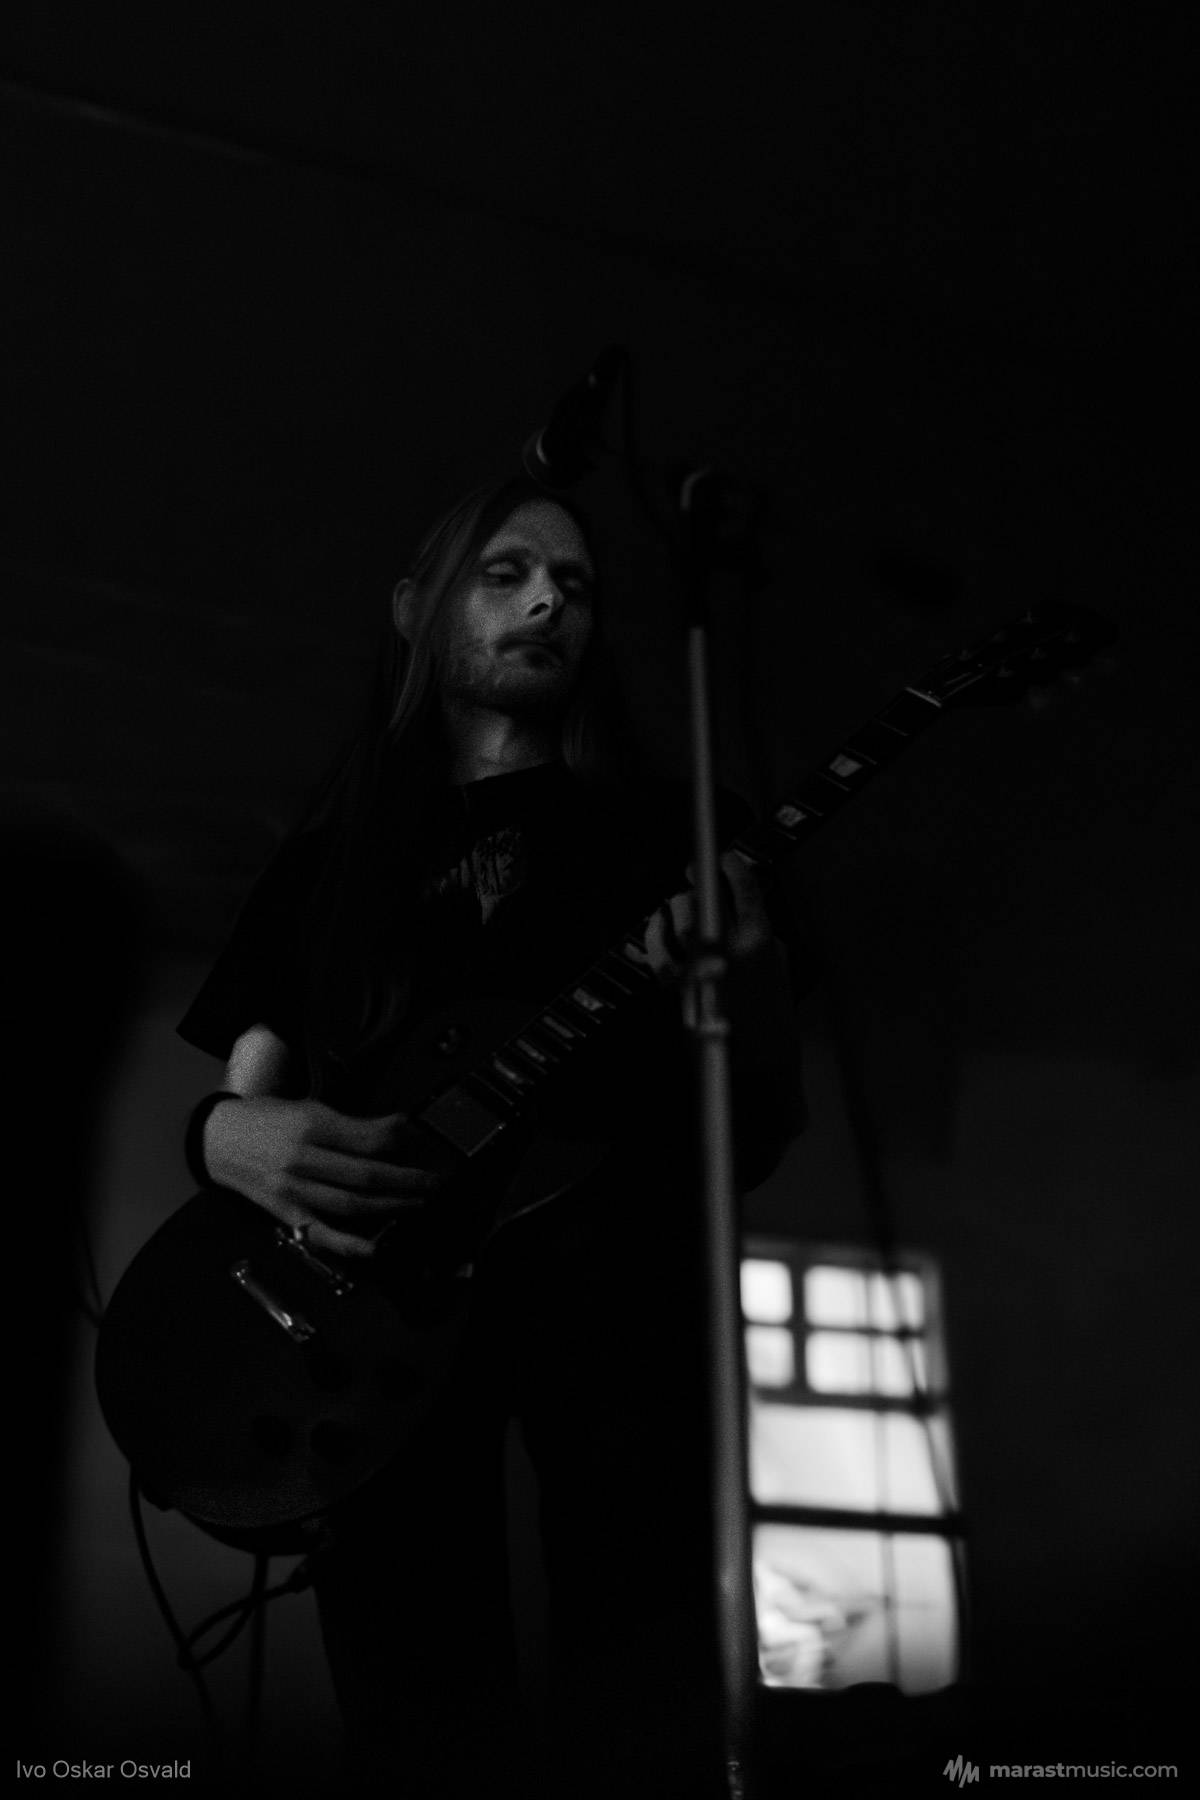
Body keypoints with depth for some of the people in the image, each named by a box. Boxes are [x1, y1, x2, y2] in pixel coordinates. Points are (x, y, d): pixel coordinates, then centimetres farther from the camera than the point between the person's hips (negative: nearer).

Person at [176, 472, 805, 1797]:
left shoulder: (661, 828, 18)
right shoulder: (335, 849, 23)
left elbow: (758, 1138, 12)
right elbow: (235, 1097, 21)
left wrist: (749, 981, -10)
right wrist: (234, 1136, -4)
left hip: (607, 1258, -1)